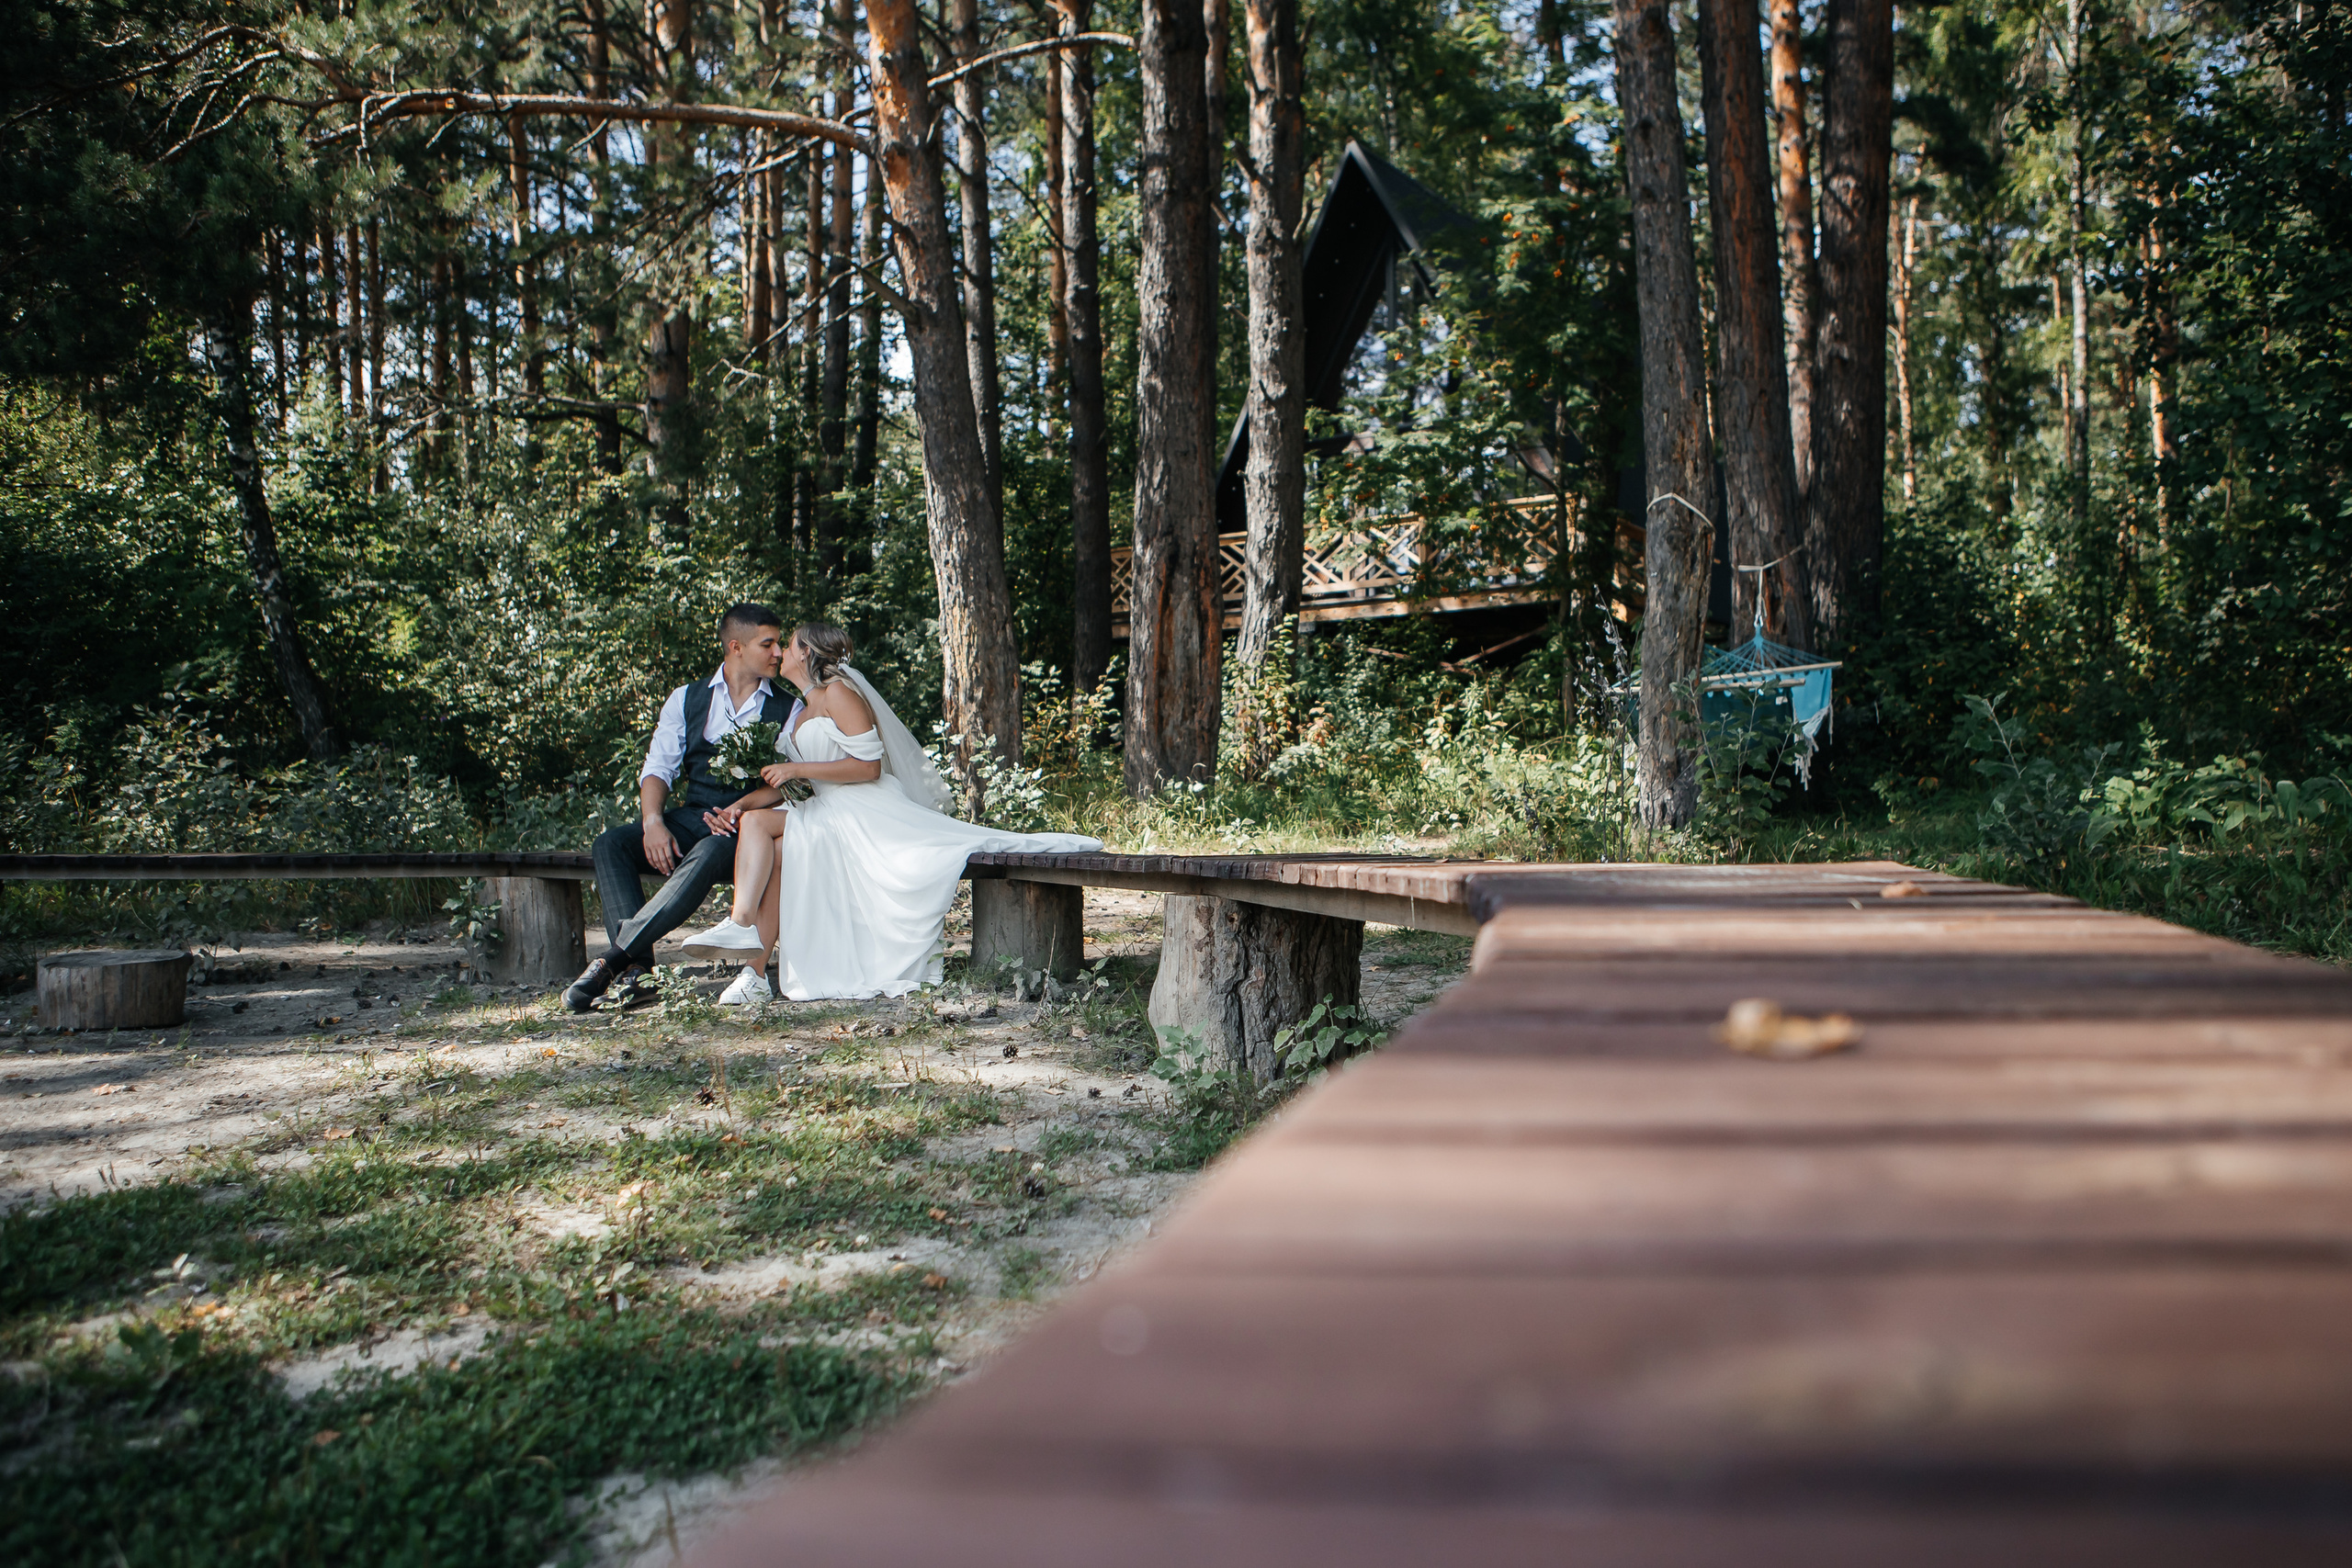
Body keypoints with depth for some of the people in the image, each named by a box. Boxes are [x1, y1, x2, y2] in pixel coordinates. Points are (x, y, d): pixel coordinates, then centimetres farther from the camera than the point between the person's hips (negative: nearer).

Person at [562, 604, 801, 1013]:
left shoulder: (790, 711, 9)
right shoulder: (686, 698, 14)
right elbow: (657, 769, 6)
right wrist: (653, 822, -14)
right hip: (689, 821, 3)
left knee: (709, 855, -37)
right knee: (610, 844, -23)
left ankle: (611, 961, -35)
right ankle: (637, 968, -33)